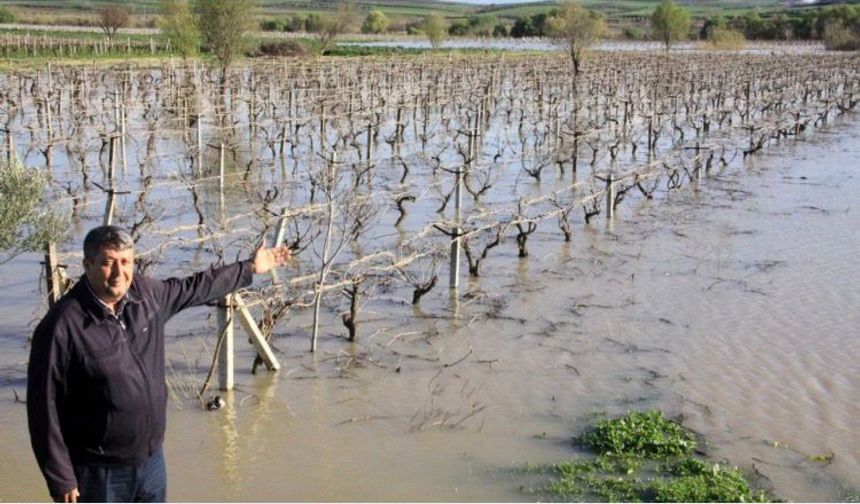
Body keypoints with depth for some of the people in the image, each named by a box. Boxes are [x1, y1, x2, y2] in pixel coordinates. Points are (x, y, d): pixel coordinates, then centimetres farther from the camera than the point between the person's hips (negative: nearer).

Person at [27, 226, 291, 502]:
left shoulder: (145, 293, -3)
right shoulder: (62, 326, -23)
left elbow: (194, 288, 17)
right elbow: (44, 410, -19)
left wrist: (249, 268, 26)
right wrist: (61, 479, -16)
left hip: (151, 461, 7)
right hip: (99, 474, -7)